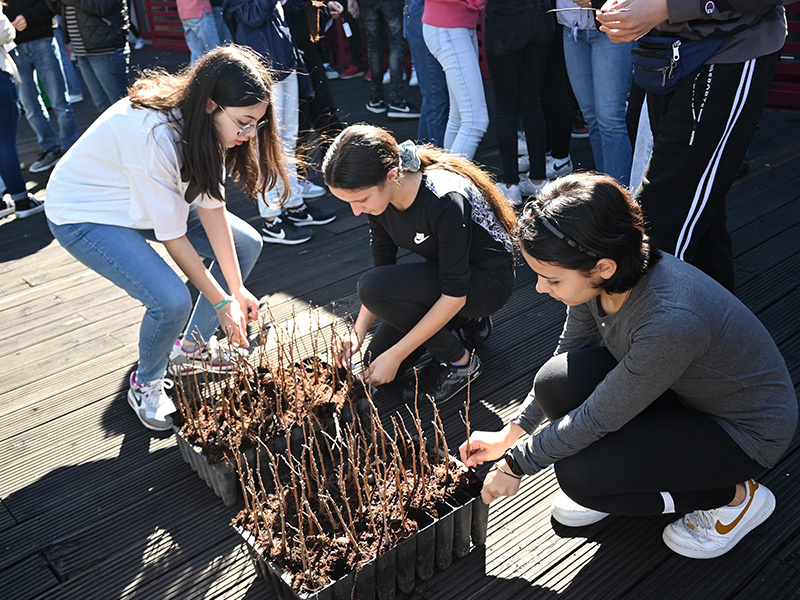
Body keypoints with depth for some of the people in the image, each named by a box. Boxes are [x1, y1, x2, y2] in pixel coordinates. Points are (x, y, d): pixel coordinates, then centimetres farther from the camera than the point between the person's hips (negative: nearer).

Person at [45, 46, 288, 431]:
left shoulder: (202, 121, -15)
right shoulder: (153, 135, -38)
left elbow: (211, 205, -12)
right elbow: (172, 236, -29)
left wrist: (237, 288, -14)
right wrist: (221, 301, -21)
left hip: (150, 201, 8)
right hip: (84, 215, -8)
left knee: (246, 244, 1)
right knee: (172, 300, -27)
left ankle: (192, 348, 18)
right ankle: (146, 386, 6)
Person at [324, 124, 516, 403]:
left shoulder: (445, 201, -34)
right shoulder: (379, 194, -12)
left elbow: (455, 294, -29)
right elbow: (382, 264, -1)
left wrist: (395, 355, -25)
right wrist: (357, 332, -12)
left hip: (489, 280, -7)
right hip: (442, 272, 7)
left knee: (373, 287, -28)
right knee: (377, 362, 0)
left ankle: (460, 361, -8)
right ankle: (466, 321, 16)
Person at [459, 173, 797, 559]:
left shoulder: (671, 321, -39)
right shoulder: (598, 279, -17)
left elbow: (597, 418, -27)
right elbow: (570, 352, 1)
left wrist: (515, 464, -13)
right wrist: (509, 435, 2)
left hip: (748, 427, -6)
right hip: (677, 389, 7)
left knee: (579, 476, -19)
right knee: (557, 383, -18)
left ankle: (735, 496, 3)